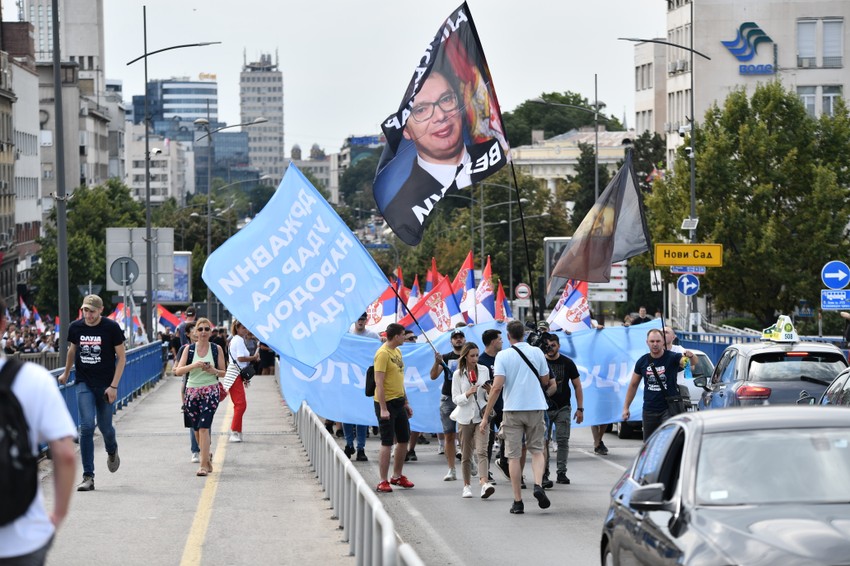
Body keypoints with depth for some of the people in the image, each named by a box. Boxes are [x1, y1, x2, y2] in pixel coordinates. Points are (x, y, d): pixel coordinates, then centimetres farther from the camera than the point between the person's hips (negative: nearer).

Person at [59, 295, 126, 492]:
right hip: (84, 383, 1)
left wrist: (113, 386, -11)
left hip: (106, 385, -1)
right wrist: (66, 374, 27)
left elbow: (121, 357, -5)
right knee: (86, 427, -12)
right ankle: (88, 477, -9)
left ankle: (112, 451, 45)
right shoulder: (75, 327, -1)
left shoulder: (111, 328, -9)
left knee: (105, 427, 7)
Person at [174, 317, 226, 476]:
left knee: (203, 428, -15)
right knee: (197, 429, 10)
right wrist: (193, 365, -20)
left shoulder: (217, 349, 3)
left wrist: (214, 370, -14)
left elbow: (223, 373, 7)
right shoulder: (189, 349, 4)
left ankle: (204, 465, -15)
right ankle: (207, 458, 32)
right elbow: (178, 371, -4)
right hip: (192, 391, 3)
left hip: (210, 391, -3)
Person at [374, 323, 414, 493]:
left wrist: (406, 403, 21)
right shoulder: (383, 354, -16)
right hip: (386, 402, -9)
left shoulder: (397, 352, 13)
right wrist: (383, 409, -24)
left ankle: (397, 476, 27)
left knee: (404, 439, 14)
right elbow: (379, 383, -20)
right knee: (387, 442, -7)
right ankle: (383, 482, -2)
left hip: (399, 402, 9)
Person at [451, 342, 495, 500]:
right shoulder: (458, 374, 0)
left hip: (481, 416, 0)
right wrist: (468, 394, -19)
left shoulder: (484, 370, 6)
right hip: (465, 417, 0)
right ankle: (467, 485, 18)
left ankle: (484, 483, -30)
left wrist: (489, 390, -5)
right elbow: (455, 399, -3)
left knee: (481, 451, -15)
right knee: (466, 454, 7)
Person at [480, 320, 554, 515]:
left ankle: (518, 501, 3)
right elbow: (545, 381, 10)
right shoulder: (537, 352, 1)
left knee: (514, 455, 4)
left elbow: (497, 387, -13)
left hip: (513, 409, -2)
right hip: (536, 406, 2)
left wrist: (486, 416, -10)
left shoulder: (503, 356, -6)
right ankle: (538, 485, -12)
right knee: (536, 449, 14)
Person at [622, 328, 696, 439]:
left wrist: (691, 357, -49)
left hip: (668, 409, -4)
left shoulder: (672, 358, -6)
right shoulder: (642, 361, 5)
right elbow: (633, 385, 14)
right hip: (649, 410, 4)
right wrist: (626, 407, 12)